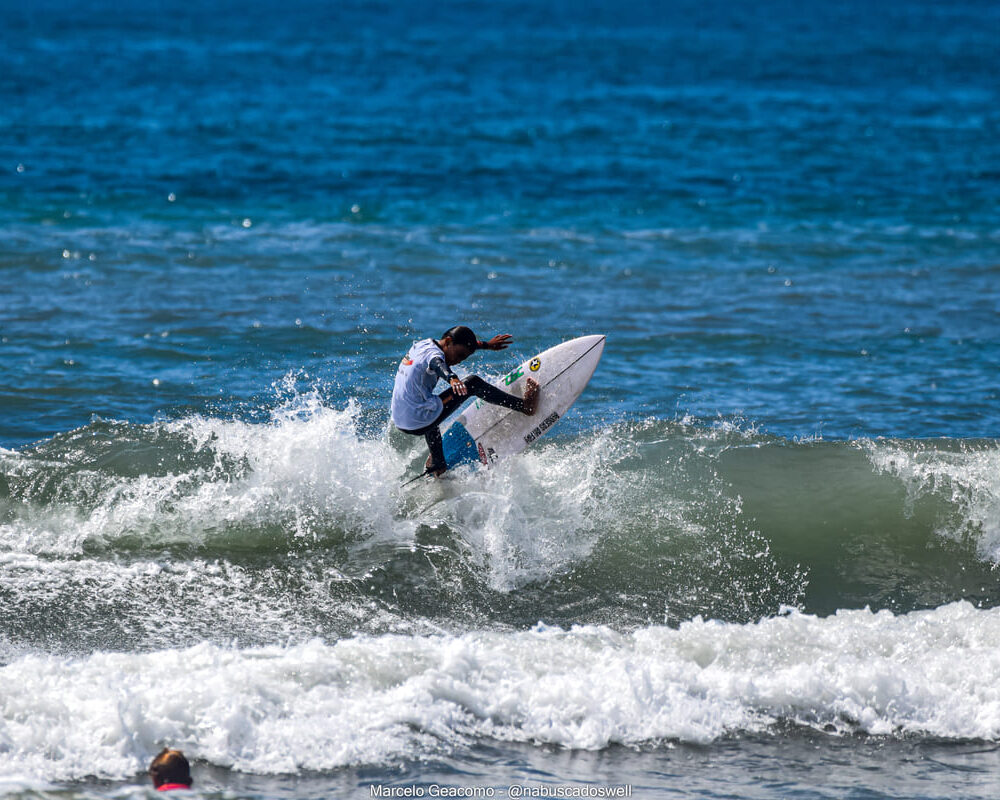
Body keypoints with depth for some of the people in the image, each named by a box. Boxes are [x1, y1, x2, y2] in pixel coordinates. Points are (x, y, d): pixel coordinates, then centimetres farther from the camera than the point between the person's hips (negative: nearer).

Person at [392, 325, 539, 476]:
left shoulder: (423, 344, 16)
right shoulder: (432, 353, -13)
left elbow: (464, 344, 32)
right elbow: (437, 363, -39)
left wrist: (487, 345, 40)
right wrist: (452, 378, -57)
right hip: (419, 423, -10)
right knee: (473, 383, -6)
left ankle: (437, 465, 50)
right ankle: (524, 405, -4)